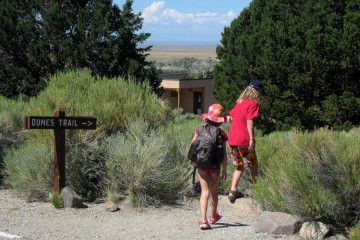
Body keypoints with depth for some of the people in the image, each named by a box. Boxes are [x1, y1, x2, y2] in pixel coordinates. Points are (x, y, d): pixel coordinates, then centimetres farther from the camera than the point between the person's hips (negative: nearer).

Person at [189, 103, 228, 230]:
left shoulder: (200, 130, 0)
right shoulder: (221, 134, -7)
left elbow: (192, 146, 3)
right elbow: (223, 153, -8)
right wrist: (224, 170, -3)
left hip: (201, 166, 1)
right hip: (214, 167, -1)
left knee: (205, 192, -1)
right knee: (214, 192, 18)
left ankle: (203, 220, -16)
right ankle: (213, 216, 38)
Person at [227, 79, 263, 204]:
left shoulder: (239, 102, 15)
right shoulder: (253, 103, -6)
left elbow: (231, 117, 24)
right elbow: (249, 121, -16)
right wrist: (252, 139, -18)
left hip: (232, 140, 7)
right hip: (243, 140, -7)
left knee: (239, 167, 14)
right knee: (253, 164, 10)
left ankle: (233, 190, 0)